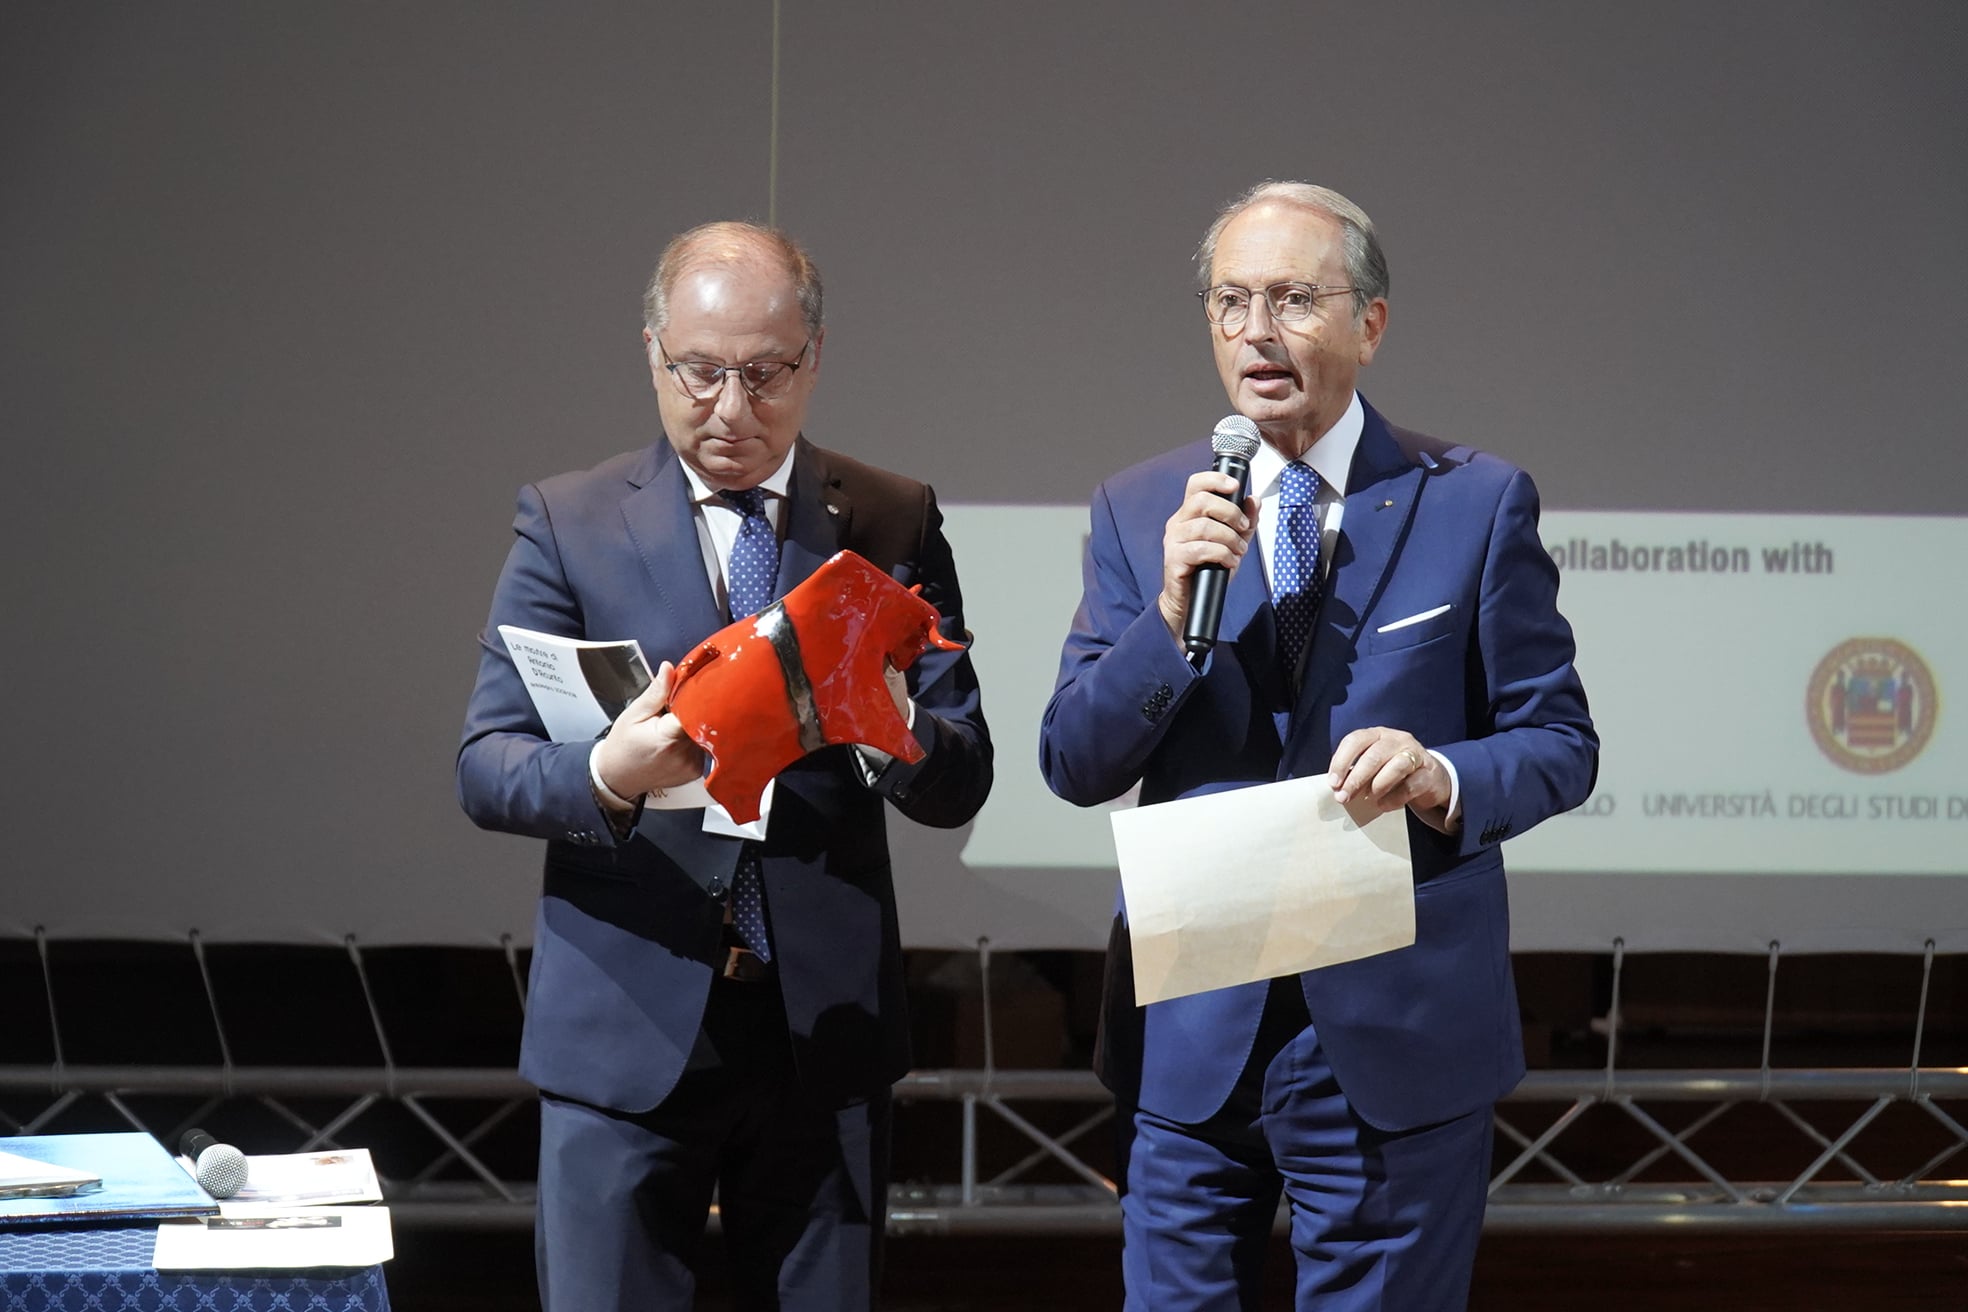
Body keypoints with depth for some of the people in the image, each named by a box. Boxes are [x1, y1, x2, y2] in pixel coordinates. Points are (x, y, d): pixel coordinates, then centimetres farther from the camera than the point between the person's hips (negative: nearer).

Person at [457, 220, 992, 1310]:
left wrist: (895, 731, -22)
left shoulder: (893, 525, 5)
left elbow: (962, 785, 2)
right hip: (626, 1029, -1)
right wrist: (609, 773, -26)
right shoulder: (568, 522, 2)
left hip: (826, 1029, 2)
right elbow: (484, 767, -4)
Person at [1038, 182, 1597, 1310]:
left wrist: (1446, 779, -20)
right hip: (1191, 1038, 2)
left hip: (1397, 1046, -2)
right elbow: (1073, 764, 2)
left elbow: (1560, 743, 2)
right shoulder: (1141, 512, 6)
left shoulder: (1475, 505, 1)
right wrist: (1174, 611, -14)